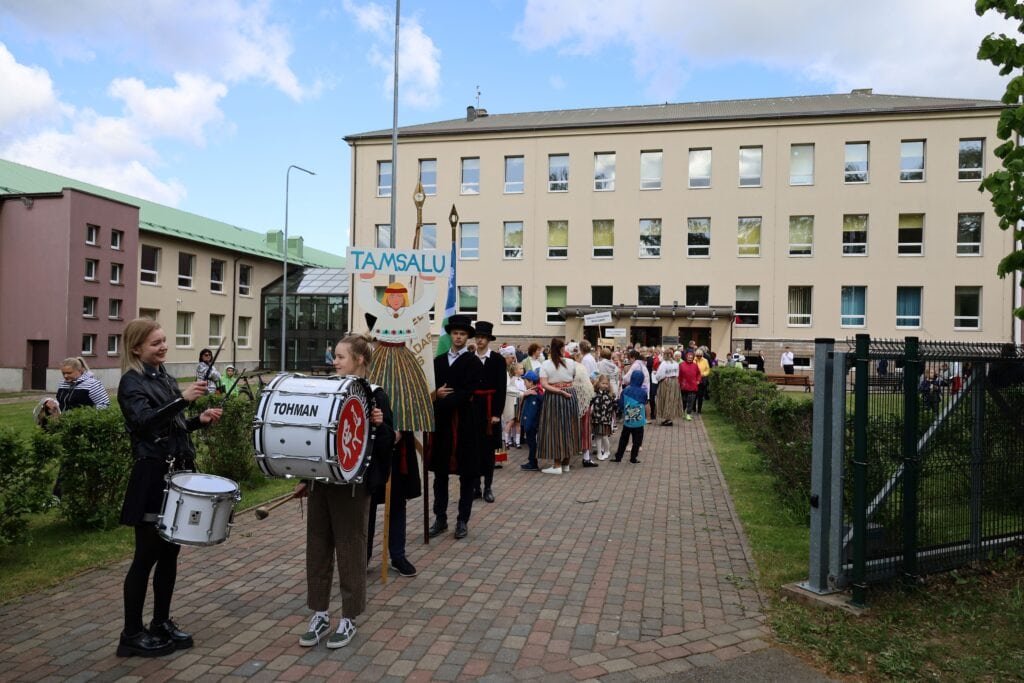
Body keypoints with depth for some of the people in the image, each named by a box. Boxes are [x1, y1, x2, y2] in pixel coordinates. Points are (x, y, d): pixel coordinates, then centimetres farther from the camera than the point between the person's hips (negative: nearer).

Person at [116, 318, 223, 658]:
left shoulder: (165, 378, 13)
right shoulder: (131, 382, -10)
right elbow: (143, 421, -28)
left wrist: (199, 420, 3)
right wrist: (183, 399, -38)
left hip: (178, 472, 8)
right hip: (152, 477, -8)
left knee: (170, 551, 13)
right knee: (146, 555, 0)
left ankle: (162, 623, 24)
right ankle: (132, 635, 13)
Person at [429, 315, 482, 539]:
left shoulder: (474, 363, -4)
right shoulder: (438, 361, 11)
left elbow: (466, 393, -15)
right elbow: (432, 388, 8)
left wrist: (443, 400, -19)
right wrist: (437, 394, -12)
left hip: (465, 423, -4)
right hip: (442, 423, 4)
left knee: (467, 474, 5)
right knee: (440, 473, 9)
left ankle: (463, 520, 15)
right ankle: (440, 518, 20)